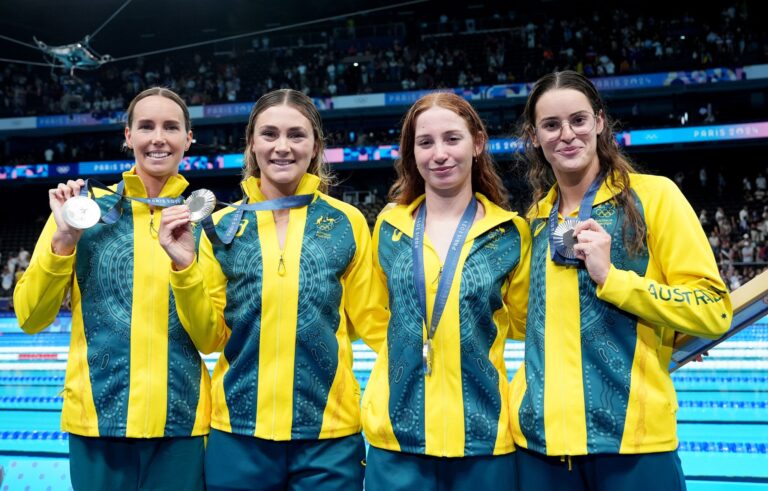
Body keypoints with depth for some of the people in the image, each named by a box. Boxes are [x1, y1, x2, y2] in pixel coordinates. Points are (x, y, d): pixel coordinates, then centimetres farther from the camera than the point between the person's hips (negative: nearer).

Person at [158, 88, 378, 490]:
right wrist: (184, 267, -10)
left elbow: (371, 322, 3)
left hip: (328, 432, -1)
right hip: (239, 430, 1)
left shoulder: (346, 222, -2)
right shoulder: (223, 227, 2)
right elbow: (208, 338, 2)